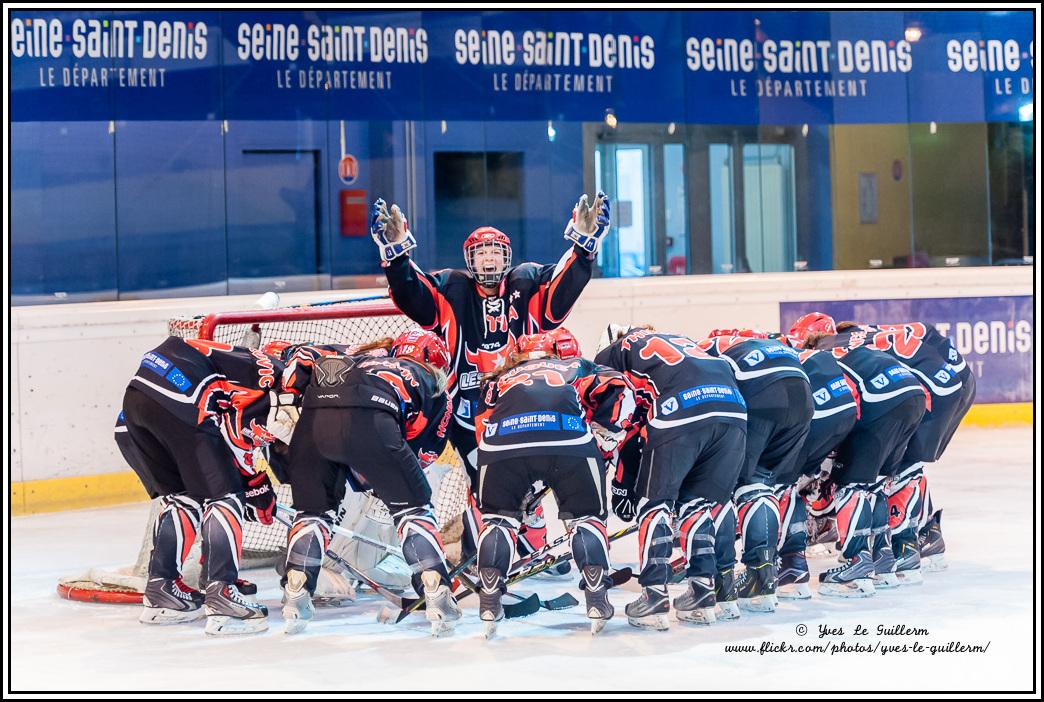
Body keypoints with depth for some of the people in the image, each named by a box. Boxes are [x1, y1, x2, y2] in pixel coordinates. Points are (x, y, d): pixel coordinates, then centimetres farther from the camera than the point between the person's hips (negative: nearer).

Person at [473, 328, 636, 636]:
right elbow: (620, 391, 19)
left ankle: (489, 601, 13)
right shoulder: (577, 367, 36)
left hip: (504, 437, 1)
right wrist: (604, 435, 25)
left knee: (498, 516, 22)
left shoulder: (499, 379, 39)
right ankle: (597, 600, 10)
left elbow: (482, 429, 33)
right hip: (570, 436, -1)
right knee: (585, 516, 18)